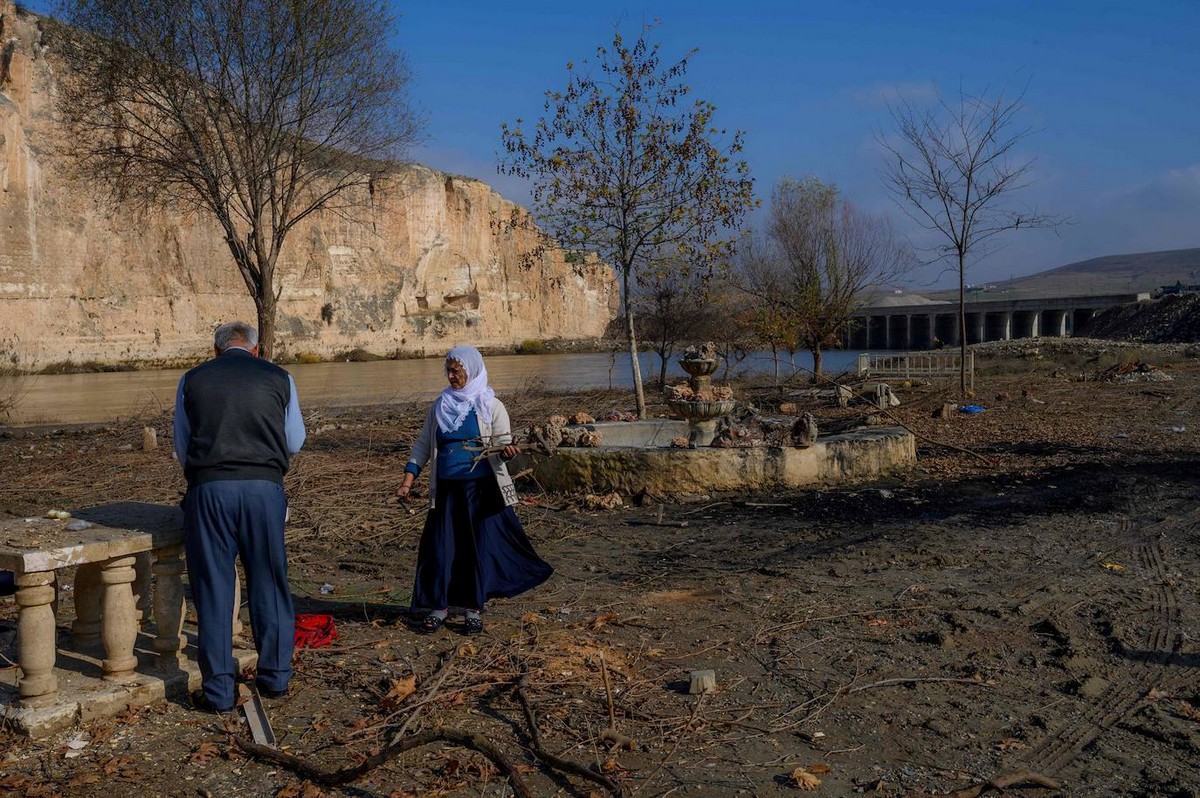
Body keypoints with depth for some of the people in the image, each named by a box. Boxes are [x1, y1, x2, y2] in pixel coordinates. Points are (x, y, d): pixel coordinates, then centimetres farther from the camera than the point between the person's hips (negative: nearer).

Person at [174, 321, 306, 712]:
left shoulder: (192, 380, 11)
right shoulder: (279, 378, 10)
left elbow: (181, 446, 16)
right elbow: (295, 442, 16)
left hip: (209, 488, 0)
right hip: (265, 488, 0)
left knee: (213, 588, 6)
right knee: (269, 583, 12)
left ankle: (218, 690, 11)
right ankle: (275, 676, 21)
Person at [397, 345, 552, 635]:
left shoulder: (490, 406, -2)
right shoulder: (439, 407, 8)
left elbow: (503, 442, -7)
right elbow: (423, 445, 12)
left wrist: (506, 451, -31)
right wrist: (408, 480, 4)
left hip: (482, 490, -3)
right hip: (446, 491, 3)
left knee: (480, 546, 1)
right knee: (439, 547, 2)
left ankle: (473, 610, 14)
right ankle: (437, 608, 15)